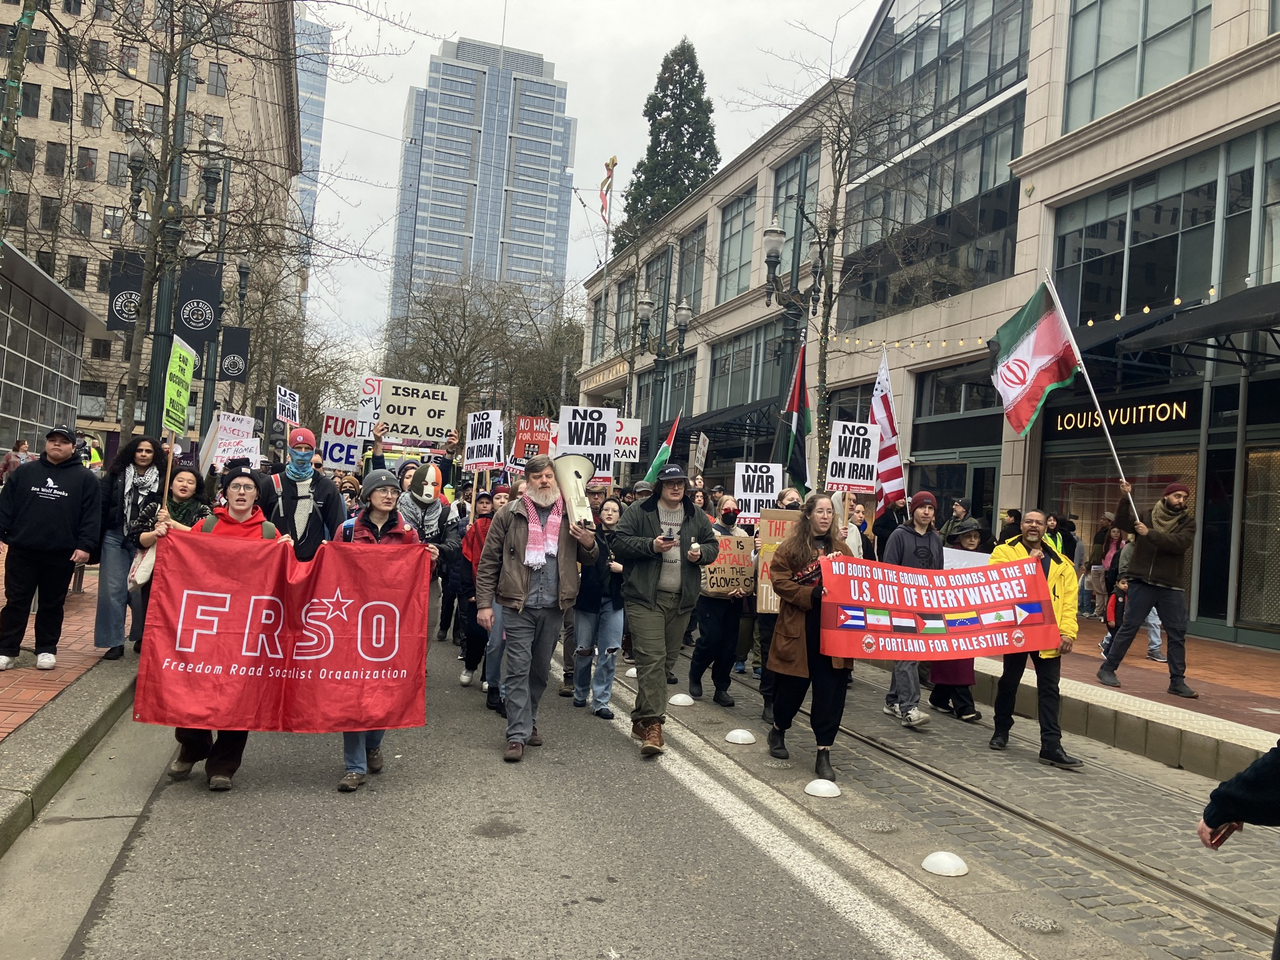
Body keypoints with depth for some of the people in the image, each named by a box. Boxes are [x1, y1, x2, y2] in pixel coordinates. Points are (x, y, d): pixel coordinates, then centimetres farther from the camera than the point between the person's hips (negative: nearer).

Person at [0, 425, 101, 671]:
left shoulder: (85, 478, 0)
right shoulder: (24, 472, 8)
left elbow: (91, 516, -4)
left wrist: (85, 545, -12)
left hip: (61, 554, -1)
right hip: (21, 550, 2)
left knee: (52, 605, 9)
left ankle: (46, 649, 20)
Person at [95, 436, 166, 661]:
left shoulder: (162, 480, 1)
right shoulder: (116, 476, 5)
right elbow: (102, 506, 5)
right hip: (115, 538, 2)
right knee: (112, 590, 2)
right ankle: (115, 642, 10)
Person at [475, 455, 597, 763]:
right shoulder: (510, 514, -1)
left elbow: (587, 560, 13)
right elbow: (489, 561, -1)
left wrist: (589, 545, -11)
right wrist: (484, 603, -7)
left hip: (553, 607, 3)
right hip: (518, 605, -3)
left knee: (541, 669, 15)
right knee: (518, 668, -3)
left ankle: (529, 721, 32)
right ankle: (518, 735, 3)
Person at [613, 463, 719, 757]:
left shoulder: (697, 517, 12)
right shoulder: (639, 512, -1)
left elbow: (713, 545, 18)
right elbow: (619, 543, -6)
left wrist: (701, 553, -5)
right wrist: (651, 545, -18)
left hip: (681, 600, 5)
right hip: (645, 597, -5)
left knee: (667, 660, 11)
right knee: (652, 658, -14)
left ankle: (642, 718, 24)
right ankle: (652, 723, -14)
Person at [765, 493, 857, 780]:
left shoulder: (842, 549, 12)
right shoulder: (790, 547, -1)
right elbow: (779, 581, -8)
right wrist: (812, 595, -18)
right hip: (798, 628, -3)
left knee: (831, 690, -1)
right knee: (793, 685, 8)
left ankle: (824, 752, 6)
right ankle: (778, 731, 36)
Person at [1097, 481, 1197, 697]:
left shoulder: (1188, 522, 3)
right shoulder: (1147, 516, 3)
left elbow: (1180, 543, -16)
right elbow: (1122, 523, -11)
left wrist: (1149, 533, -24)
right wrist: (1125, 499, -22)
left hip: (1171, 586, 2)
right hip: (1142, 582, -2)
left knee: (1177, 633, 3)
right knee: (1129, 626, -1)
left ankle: (1177, 681, 13)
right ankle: (1107, 669, 9)